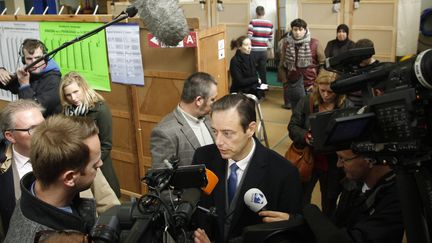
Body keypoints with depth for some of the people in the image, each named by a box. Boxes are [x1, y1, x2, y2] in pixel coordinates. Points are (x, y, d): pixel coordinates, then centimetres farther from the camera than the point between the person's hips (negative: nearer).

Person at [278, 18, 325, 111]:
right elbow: (282, 66, 7)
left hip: (310, 86, -2)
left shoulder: (314, 43, -4)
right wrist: (285, 82, -1)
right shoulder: (286, 44, 2)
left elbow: (323, 64, -2)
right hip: (293, 86, 2)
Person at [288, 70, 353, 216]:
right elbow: (293, 126, -3)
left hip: (333, 164, 0)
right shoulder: (306, 102, -6)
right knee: (300, 200, 11)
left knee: (329, 204, 20)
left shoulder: (348, 107, -9)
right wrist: (305, 136, -23)